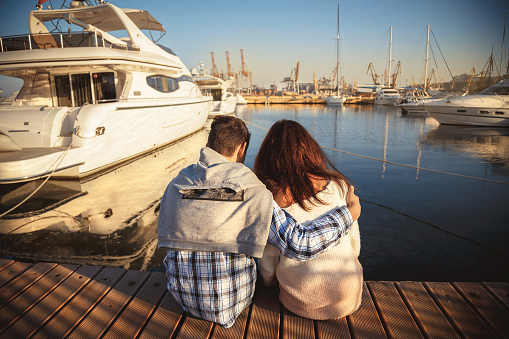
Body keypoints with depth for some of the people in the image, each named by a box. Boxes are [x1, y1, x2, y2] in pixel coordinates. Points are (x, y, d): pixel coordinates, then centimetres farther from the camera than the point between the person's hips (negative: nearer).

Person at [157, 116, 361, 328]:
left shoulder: (175, 186, -8)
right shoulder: (252, 194, -21)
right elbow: (300, 245, -25)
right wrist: (350, 214, -13)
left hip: (182, 297, 4)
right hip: (229, 303, -3)